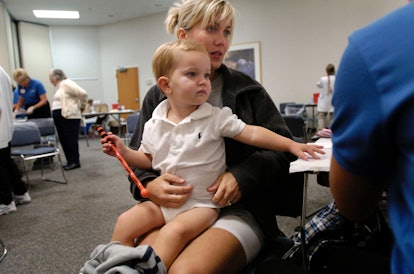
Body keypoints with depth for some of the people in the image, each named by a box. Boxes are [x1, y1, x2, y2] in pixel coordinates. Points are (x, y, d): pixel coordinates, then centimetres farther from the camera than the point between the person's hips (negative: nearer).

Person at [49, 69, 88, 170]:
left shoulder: (66, 83, -9)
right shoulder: (58, 87, 19)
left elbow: (83, 93, -18)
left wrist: (81, 106, -6)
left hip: (69, 116, -9)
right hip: (59, 116, 9)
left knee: (71, 139, -5)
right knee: (63, 140, 9)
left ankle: (75, 162, 2)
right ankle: (70, 161, 17)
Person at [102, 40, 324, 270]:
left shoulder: (216, 118, -9)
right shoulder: (154, 124, 2)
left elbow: (252, 133, -13)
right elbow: (148, 159, 12)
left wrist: (291, 144, -20)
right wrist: (124, 152, -4)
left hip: (201, 203, -4)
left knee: (175, 231, -29)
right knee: (125, 223, -7)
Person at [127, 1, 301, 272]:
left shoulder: (247, 89, 5)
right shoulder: (158, 97, 9)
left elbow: (283, 147, 3)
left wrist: (244, 174, -15)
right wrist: (149, 185, -12)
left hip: (238, 209, -1)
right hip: (175, 207, 2)